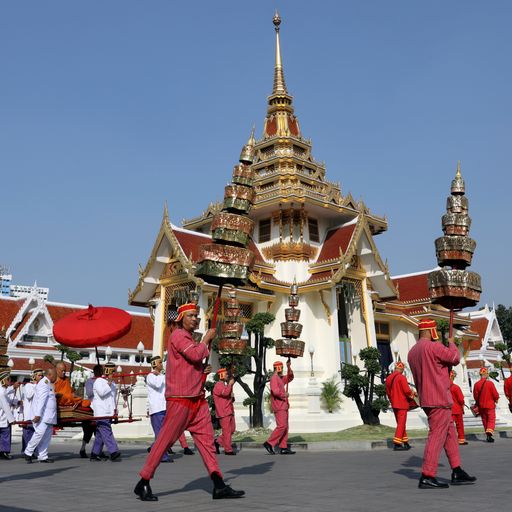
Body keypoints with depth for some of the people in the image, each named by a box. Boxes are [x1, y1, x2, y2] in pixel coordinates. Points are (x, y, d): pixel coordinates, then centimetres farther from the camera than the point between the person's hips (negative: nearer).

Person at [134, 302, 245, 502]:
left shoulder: (190, 338, 21)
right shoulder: (178, 335, -8)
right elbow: (195, 355, -22)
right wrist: (206, 338, -8)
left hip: (197, 399, 9)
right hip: (180, 399, -9)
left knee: (206, 439, 3)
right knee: (165, 440, -2)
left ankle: (219, 486, 2)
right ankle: (143, 483, 11)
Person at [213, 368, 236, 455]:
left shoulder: (224, 385, 20)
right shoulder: (218, 385, -10)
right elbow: (225, 393, -28)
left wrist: (232, 397, 4)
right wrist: (230, 384, -15)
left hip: (230, 411, 9)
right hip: (223, 412, -9)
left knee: (232, 430, 10)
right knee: (227, 431, -6)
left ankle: (218, 441, 21)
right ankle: (228, 450, 0)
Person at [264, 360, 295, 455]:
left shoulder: (281, 378, 19)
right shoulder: (274, 378, -11)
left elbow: (290, 378, 28)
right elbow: (275, 391, -24)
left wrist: (289, 368, 15)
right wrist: (284, 395, -10)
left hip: (284, 406, 10)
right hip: (279, 407, -10)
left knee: (285, 427, 7)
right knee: (281, 426, -14)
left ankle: (283, 448, 8)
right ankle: (269, 443, -9)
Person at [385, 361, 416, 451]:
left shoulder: (388, 378, 7)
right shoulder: (402, 377, -14)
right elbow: (407, 391, -18)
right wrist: (412, 393, 2)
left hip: (394, 404, 7)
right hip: (402, 404, -7)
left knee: (400, 423, 16)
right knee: (401, 424, -2)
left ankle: (405, 443, 22)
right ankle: (397, 444, -5)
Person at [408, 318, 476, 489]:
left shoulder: (412, 352, 13)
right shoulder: (433, 347, -15)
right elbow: (455, 358, -7)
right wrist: (452, 343, 10)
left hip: (426, 399, 9)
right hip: (439, 399, -9)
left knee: (450, 433, 17)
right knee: (437, 436, -5)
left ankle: (457, 472, 21)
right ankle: (427, 477, -4)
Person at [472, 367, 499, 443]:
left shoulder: (476, 384, -4)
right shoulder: (490, 383, -13)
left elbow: (475, 396, 1)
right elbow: (495, 394, -9)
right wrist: (496, 399, 13)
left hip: (481, 406, 3)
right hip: (490, 405, -3)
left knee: (484, 420, 14)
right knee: (491, 420, 2)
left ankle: (488, 436, 19)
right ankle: (489, 433, -19)